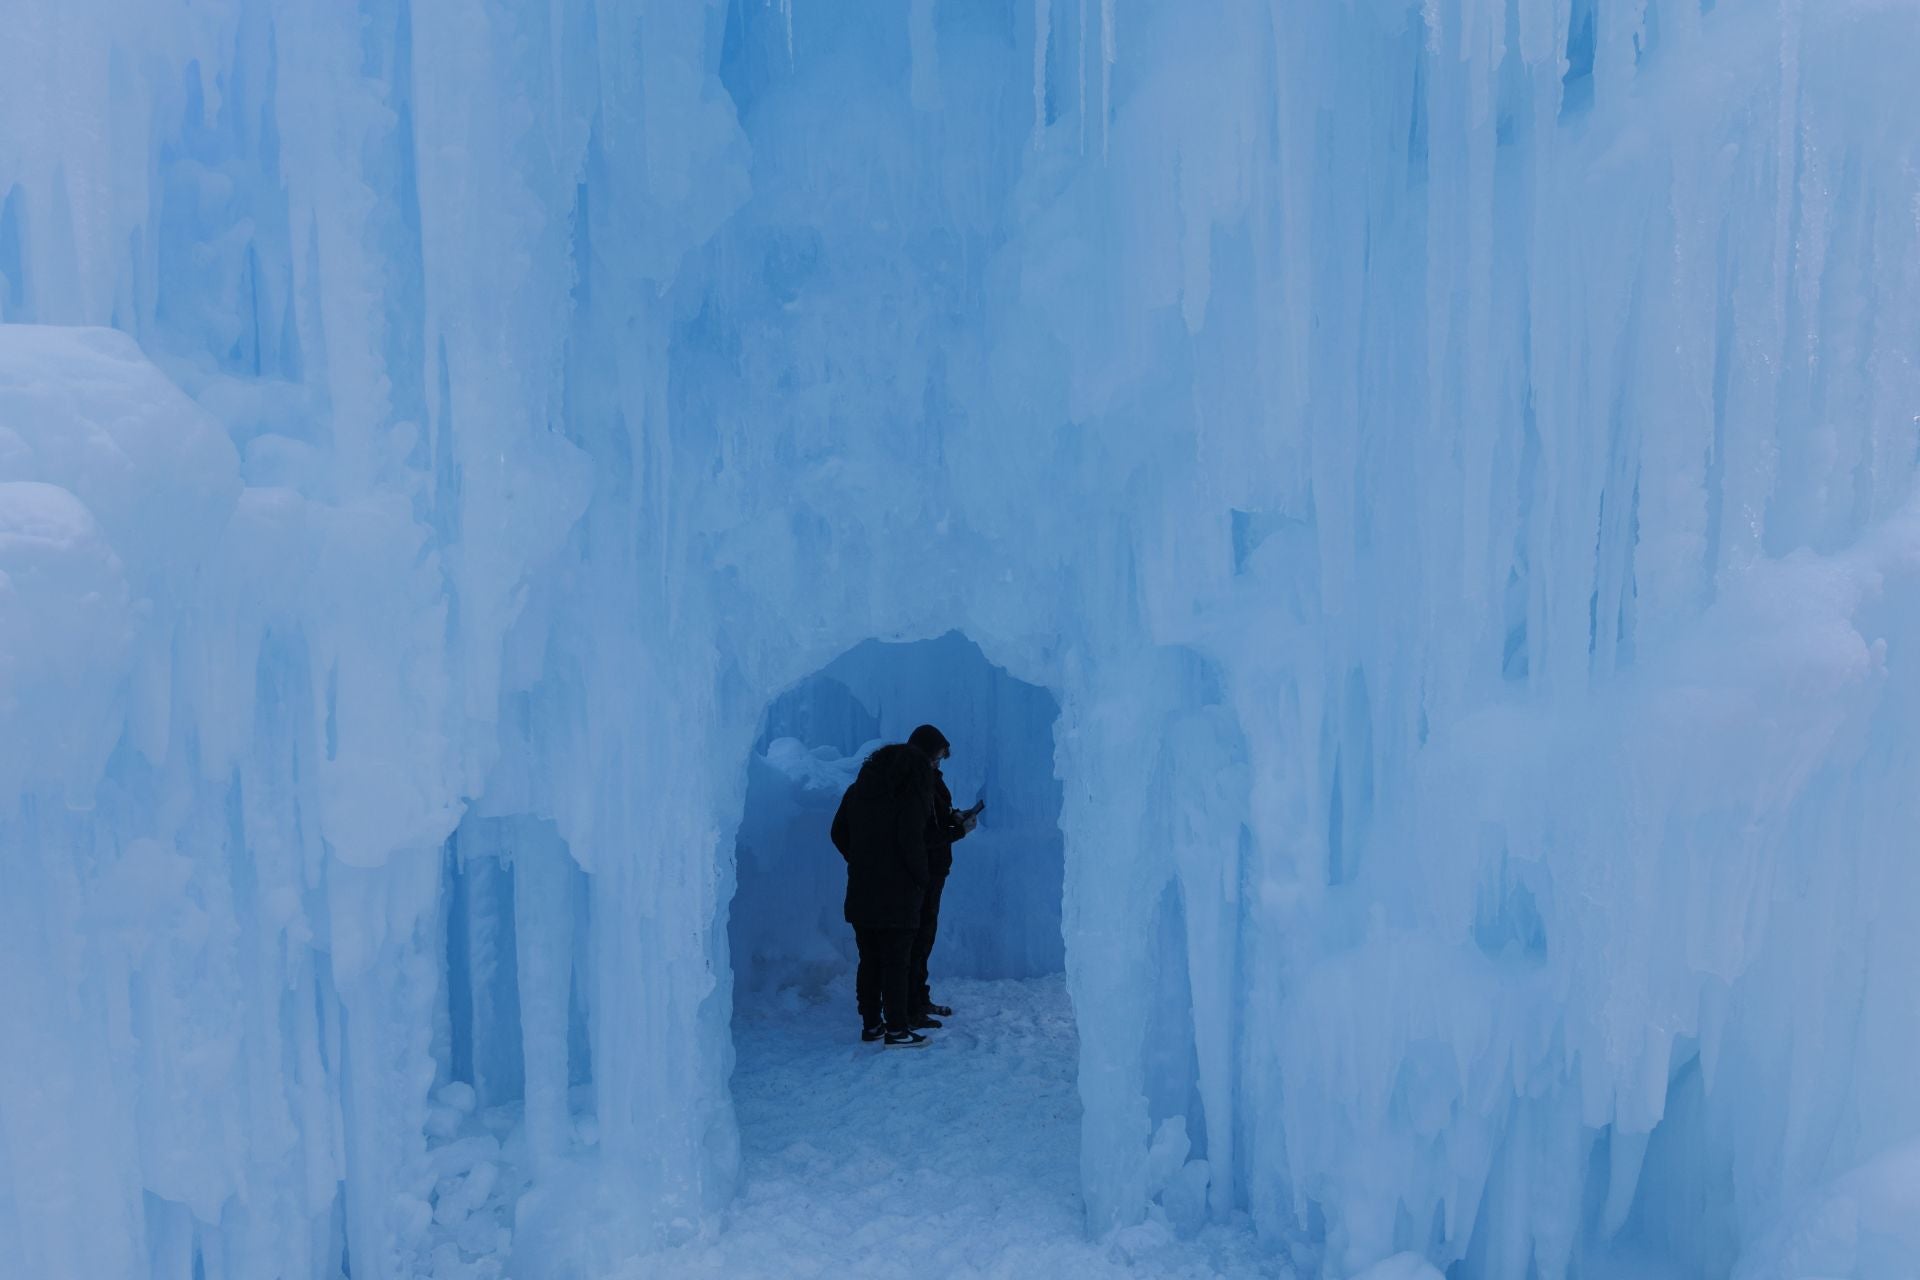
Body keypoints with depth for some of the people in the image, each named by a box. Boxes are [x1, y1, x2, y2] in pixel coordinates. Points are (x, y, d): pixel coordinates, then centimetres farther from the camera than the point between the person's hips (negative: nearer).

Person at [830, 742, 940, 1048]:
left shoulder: (858, 791, 9)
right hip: (899, 894, -6)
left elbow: (838, 833, 12)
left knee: (869, 960, 14)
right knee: (896, 963, 0)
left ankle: (870, 1024, 21)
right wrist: (920, 879, -6)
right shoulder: (912, 796, -11)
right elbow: (912, 842, -20)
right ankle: (897, 1030, 3)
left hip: (861, 893, 6)